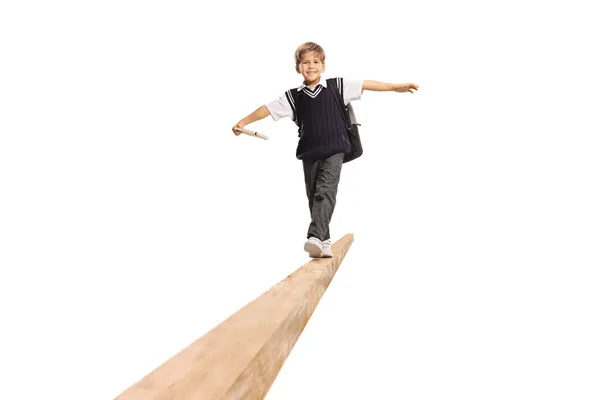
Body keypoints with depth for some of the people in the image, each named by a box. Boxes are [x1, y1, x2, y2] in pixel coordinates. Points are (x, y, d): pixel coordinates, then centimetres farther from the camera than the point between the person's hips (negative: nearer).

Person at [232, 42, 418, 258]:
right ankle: (324, 240, 19)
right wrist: (243, 122, 7)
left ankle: (315, 236, -24)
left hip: (333, 151, -3)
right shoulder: (293, 96, 5)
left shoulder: (337, 86, 2)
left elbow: (366, 85, 2)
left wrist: (396, 86, 1)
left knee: (326, 192, -17)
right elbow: (268, 109, 8)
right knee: (314, 197, 7)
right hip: (309, 153, 3)